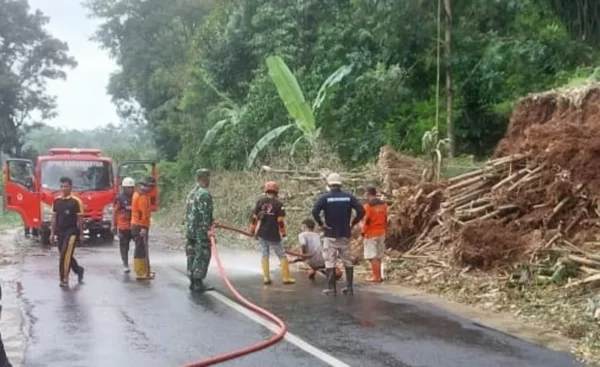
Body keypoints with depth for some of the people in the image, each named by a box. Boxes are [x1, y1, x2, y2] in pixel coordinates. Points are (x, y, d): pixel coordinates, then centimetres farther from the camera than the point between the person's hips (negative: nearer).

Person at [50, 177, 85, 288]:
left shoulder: (76, 201, -7)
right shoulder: (56, 201, 7)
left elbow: (80, 219, -4)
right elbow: (53, 218, 11)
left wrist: (81, 234, -4)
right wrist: (52, 233, 9)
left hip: (71, 232, -6)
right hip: (60, 232, 6)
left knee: (65, 255, -15)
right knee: (66, 255, 12)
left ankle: (64, 279, -10)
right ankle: (79, 270, 34)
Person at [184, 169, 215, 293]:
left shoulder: (191, 193, 15)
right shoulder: (204, 194, -14)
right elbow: (204, 214, -21)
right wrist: (207, 229, -20)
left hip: (190, 229, 9)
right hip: (200, 230, -9)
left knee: (192, 256, 12)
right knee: (202, 257, -4)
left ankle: (193, 282, 18)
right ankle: (198, 283, -3)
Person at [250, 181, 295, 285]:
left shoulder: (260, 202, 1)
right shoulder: (278, 204, -9)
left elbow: (254, 217, 2)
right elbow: (281, 220, -11)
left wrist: (253, 230, 12)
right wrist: (283, 232, 2)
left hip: (261, 234, 3)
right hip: (274, 235, -3)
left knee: (264, 254, 10)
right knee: (282, 255, 6)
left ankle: (266, 277, 6)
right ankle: (286, 277, 6)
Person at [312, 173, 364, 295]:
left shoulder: (325, 197, -6)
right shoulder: (349, 196, 2)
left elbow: (315, 211, -19)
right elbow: (361, 211, -6)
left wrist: (321, 224, -7)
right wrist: (353, 223, 3)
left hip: (330, 234, -3)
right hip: (345, 234, 3)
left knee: (330, 262, 3)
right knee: (348, 261, 12)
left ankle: (331, 288, 2)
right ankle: (349, 287, 13)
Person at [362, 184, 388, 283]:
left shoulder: (368, 205, -14)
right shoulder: (383, 204, 7)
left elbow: (367, 221, -15)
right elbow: (385, 219, 11)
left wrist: (362, 232, -5)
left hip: (371, 234, -7)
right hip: (381, 233, 7)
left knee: (372, 257, -2)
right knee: (378, 256, 16)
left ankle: (376, 276, -3)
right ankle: (378, 275, 20)